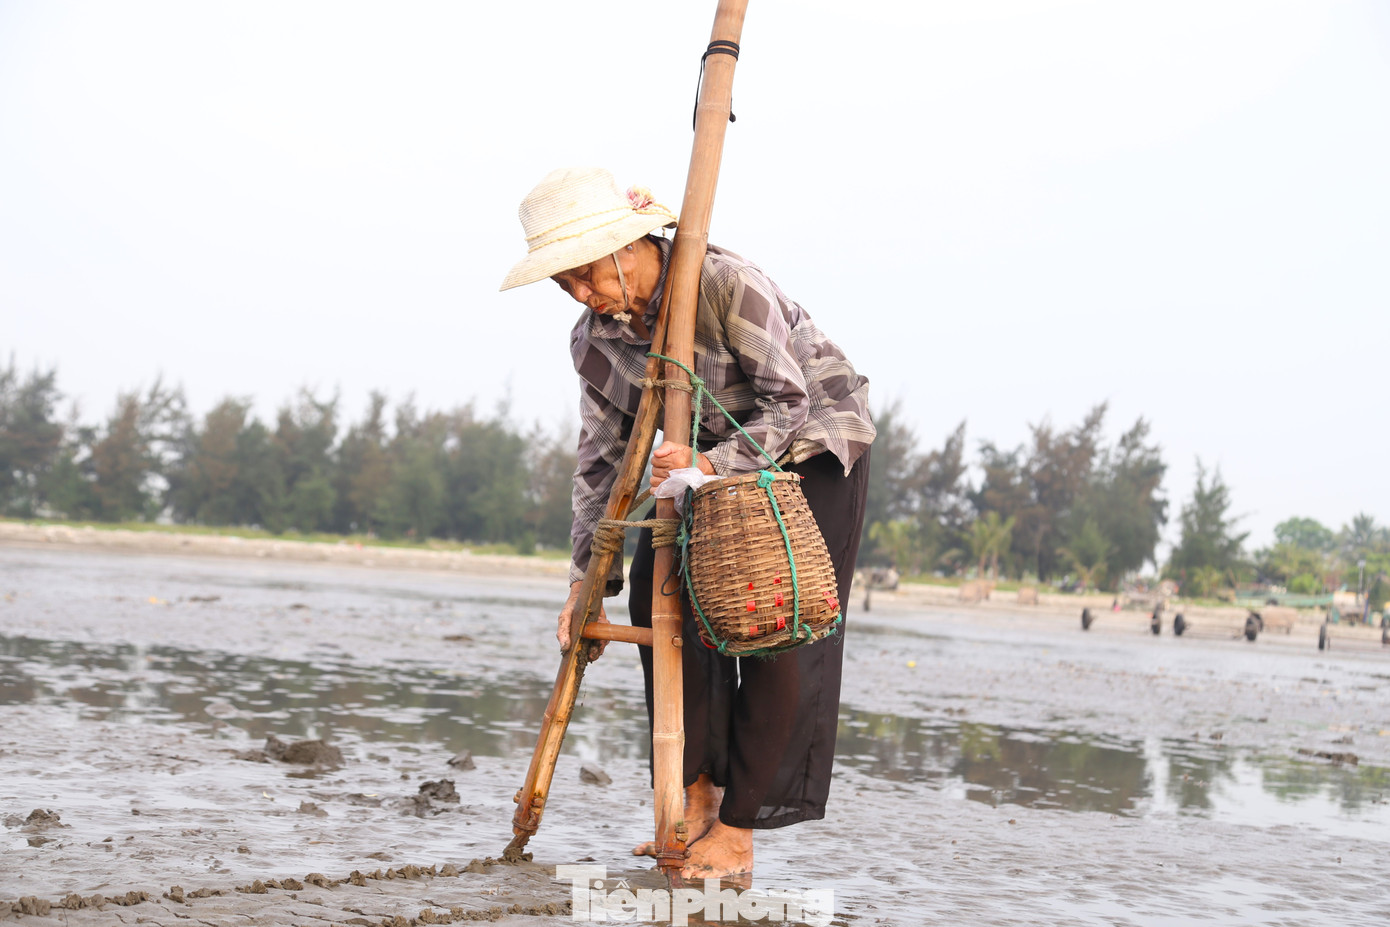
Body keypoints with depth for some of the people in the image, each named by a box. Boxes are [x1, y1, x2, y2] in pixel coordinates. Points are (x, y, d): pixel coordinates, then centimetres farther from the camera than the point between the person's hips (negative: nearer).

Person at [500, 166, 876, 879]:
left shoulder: (724, 283, -30)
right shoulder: (596, 338, -10)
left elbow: (789, 402, -25)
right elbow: (601, 459, -4)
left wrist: (711, 464, -40)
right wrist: (586, 584, -8)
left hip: (812, 443, -6)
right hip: (716, 456, 6)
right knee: (660, 594, -7)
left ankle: (739, 828, -6)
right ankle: (699, 793, 2)